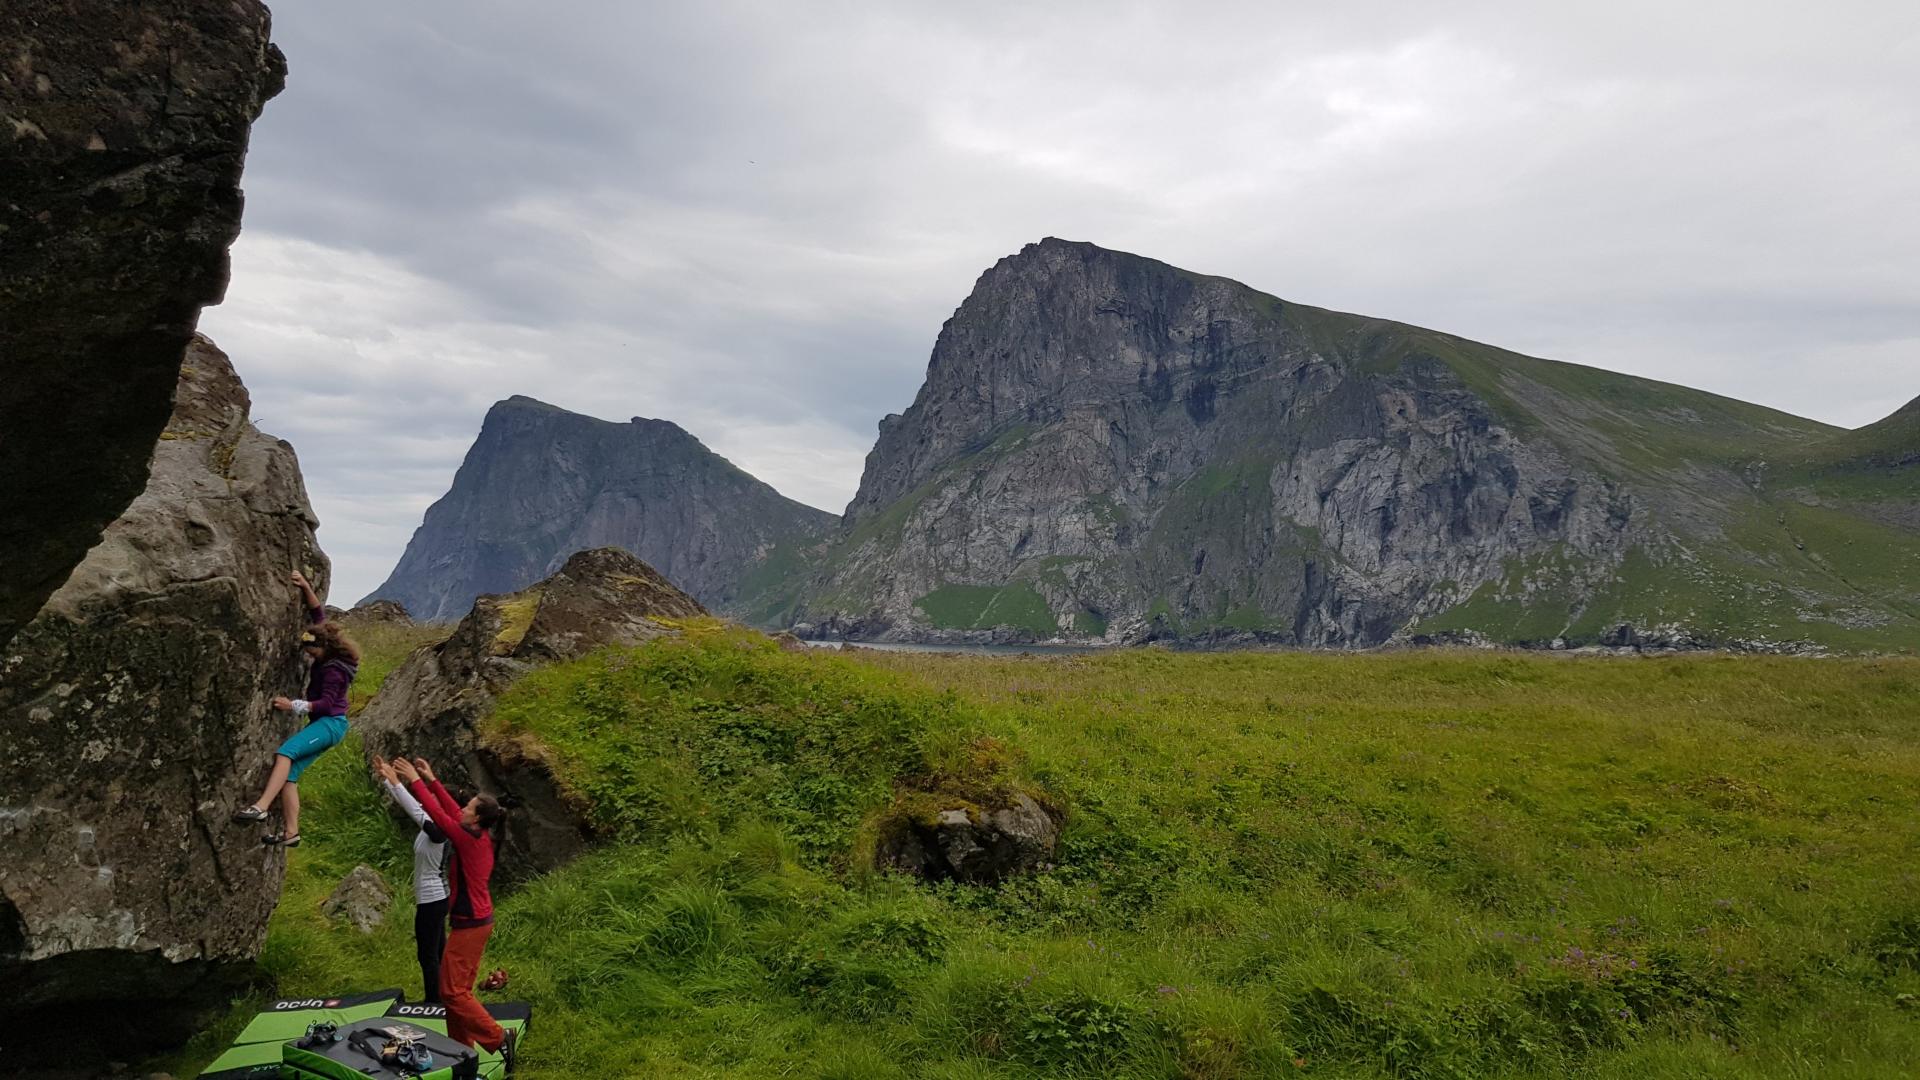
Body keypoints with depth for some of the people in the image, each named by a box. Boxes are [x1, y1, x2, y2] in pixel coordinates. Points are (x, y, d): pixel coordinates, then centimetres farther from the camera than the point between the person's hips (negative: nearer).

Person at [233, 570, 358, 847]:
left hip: (331, 723, -9)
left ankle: (261, 807, -39)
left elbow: (326, 704, -21)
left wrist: (293, 706, -26)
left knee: (285, 752, -29)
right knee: (289, 773, -2)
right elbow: (318, 613, 12)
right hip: (321, 723, 9)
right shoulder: (326, 657, 8)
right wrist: (305, 587, 2)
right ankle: (290, 832, -4)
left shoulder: (334, 670, -16)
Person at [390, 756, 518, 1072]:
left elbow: (437, 813, -17)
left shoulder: (470, 841, -20)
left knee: (452, 991, -3)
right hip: (477, 921, 9)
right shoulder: (481, 837, 3)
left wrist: (414, 781, -9)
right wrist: (431, 780, 15)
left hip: (469, 924, -9)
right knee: (459, 988, 15)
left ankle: (499, 1037, -4)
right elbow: (451, 810, 14)